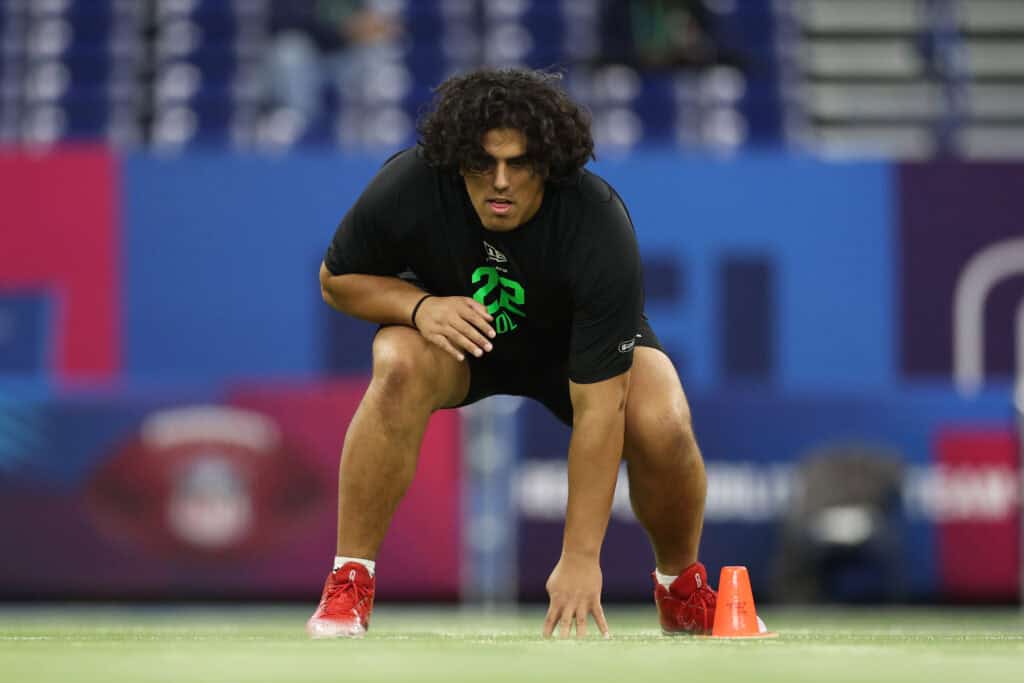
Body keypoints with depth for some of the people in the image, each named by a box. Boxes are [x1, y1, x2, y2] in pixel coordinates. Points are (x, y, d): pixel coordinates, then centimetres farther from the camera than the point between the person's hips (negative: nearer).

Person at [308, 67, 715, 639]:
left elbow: (597, 407, -36)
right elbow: (337, 278, -11)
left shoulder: (600, 229, -37)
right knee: (401, 367, -34)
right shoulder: (408, 189, -32)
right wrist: (420, 306, -33)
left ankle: (682, 588, 3)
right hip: (452, 320, 1)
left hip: (573, 340, -1)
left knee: (662, 425, -28)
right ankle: (348, 586, -22)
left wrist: (581, 555, -37)